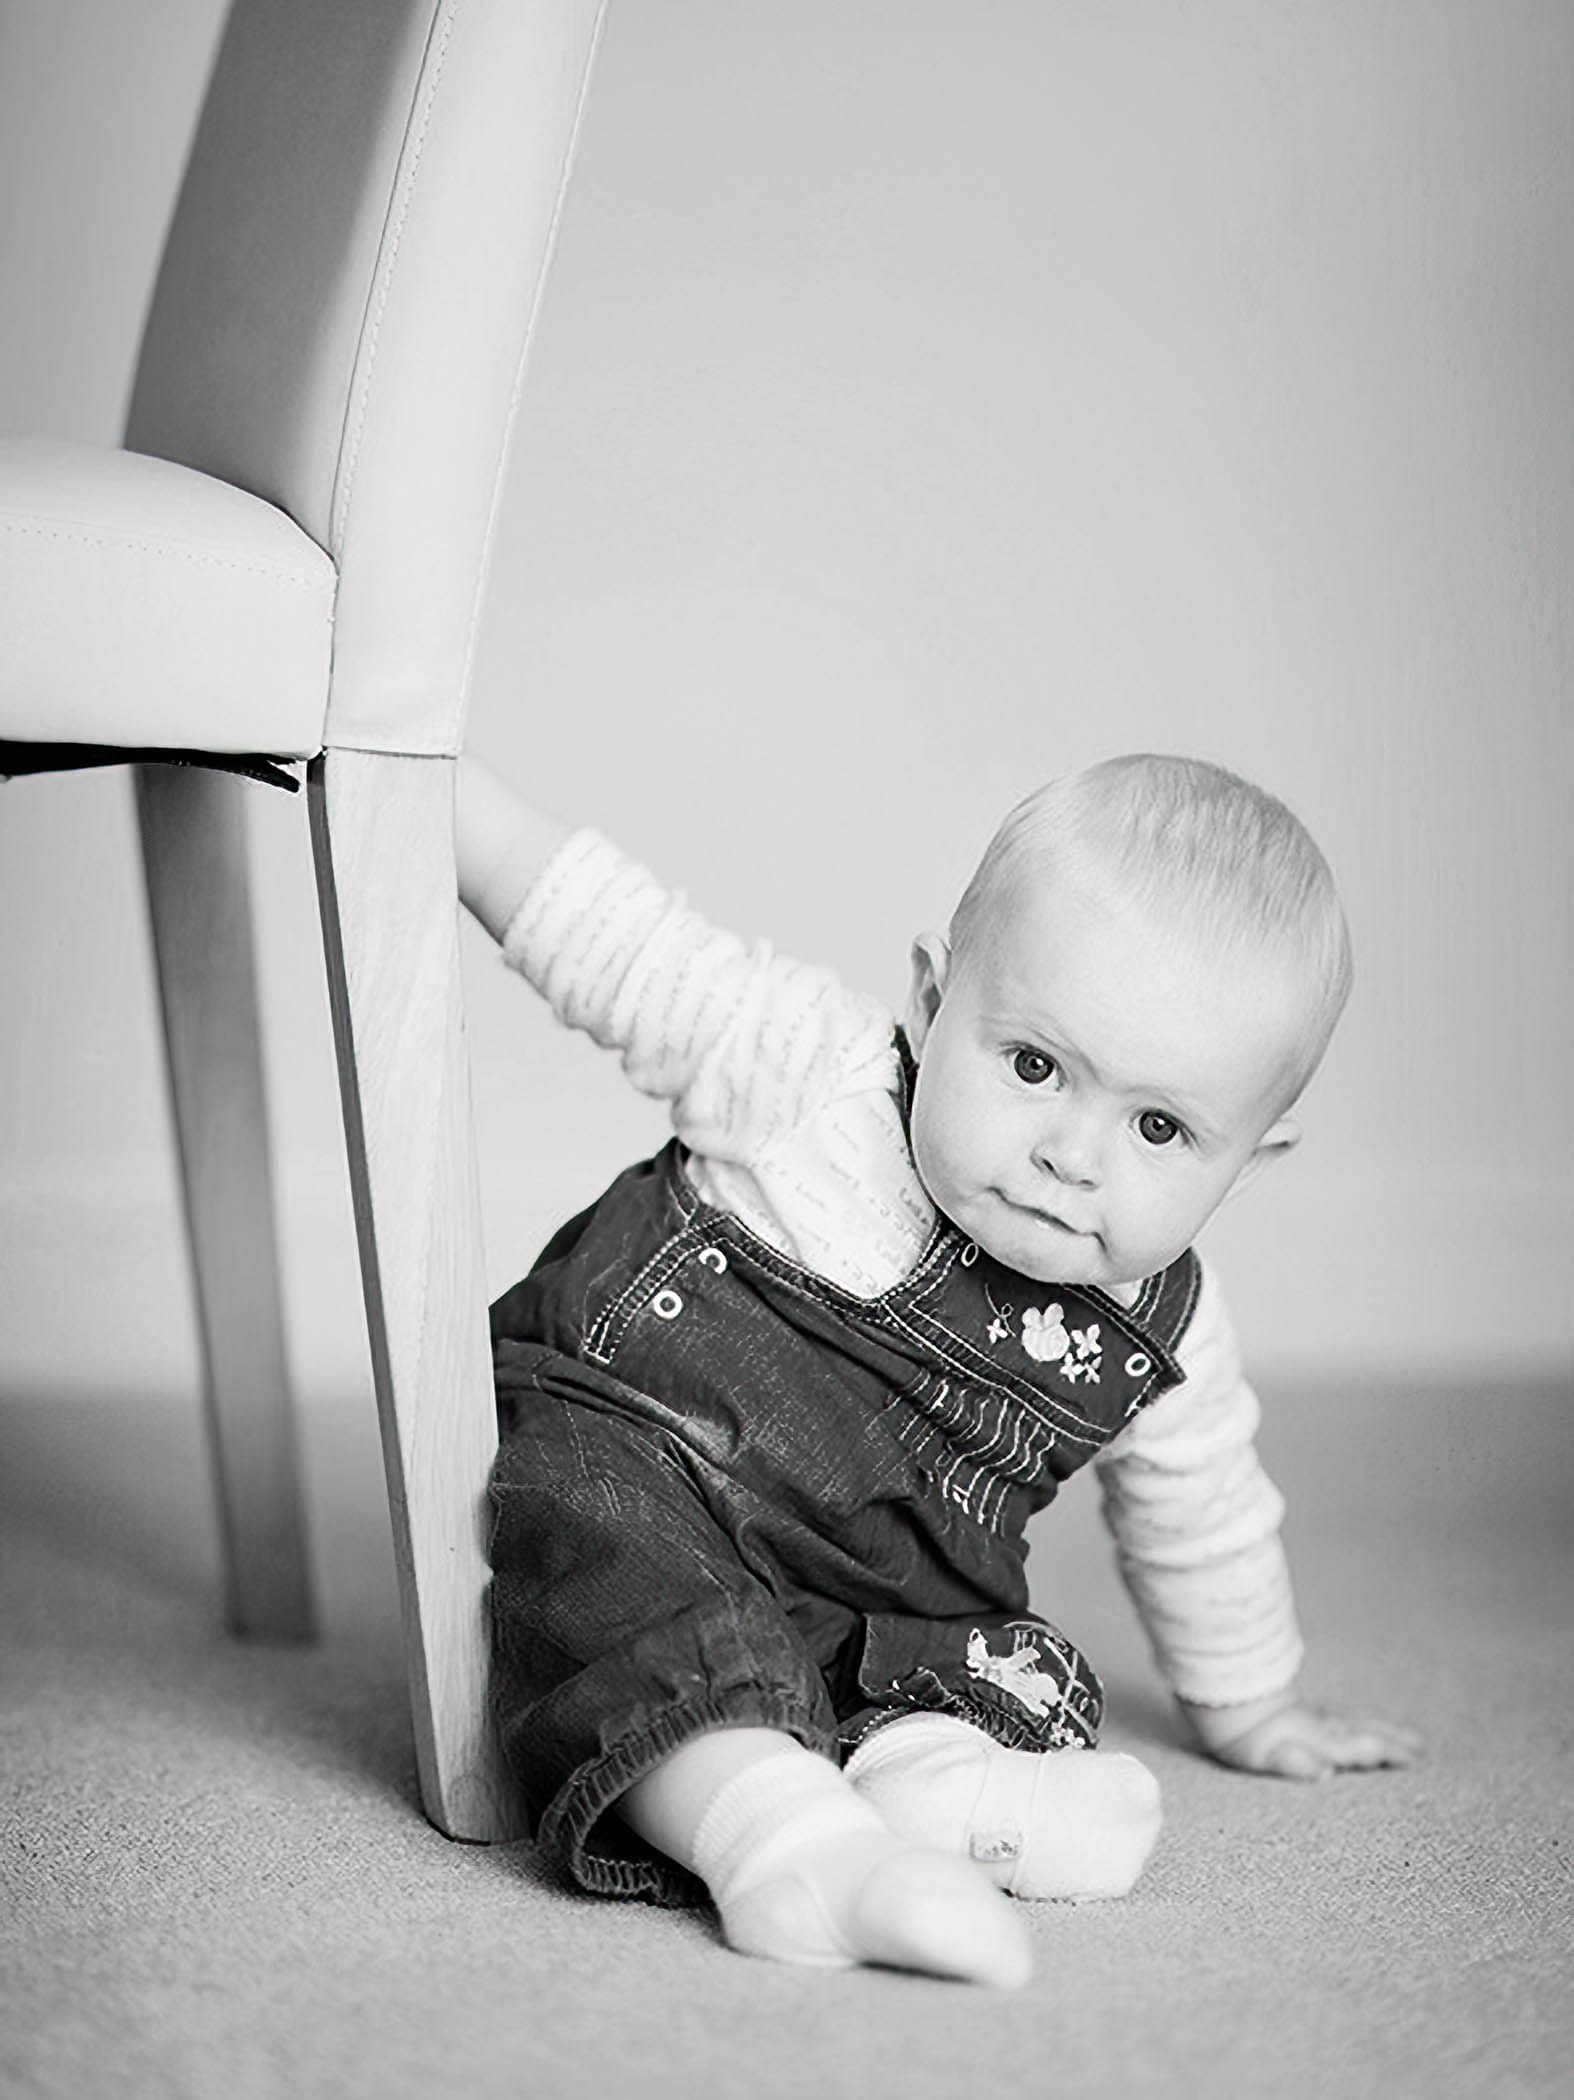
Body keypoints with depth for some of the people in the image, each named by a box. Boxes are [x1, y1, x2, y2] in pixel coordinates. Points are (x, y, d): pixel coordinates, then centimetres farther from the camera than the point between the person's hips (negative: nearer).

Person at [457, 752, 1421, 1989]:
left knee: (1032, 1678, -17)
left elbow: (1203, 1527, 17)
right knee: (631, 1585, -36)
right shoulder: (815, 1072, -14)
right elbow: (606, 934, -11)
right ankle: (800, 1850, -52)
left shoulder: (1157, 1340, -1)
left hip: (878, 1624, 5)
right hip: (614, 1461, -5)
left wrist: (1251, 1715, 28)